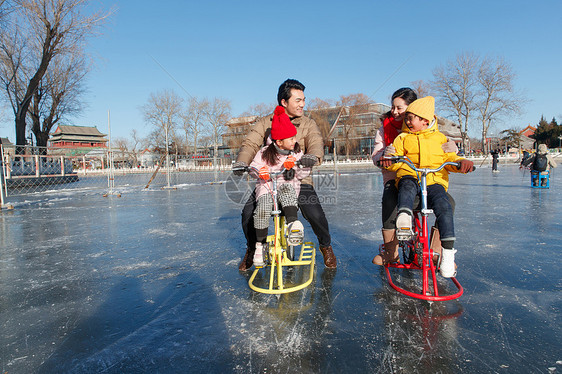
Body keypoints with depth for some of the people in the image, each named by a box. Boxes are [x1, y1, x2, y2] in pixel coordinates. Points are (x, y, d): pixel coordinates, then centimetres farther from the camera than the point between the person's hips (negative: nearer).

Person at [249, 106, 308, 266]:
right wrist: (259, 172, -21)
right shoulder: (264, 153, 2)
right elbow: (253, 168, 3)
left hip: (289, 189, 0)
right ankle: (260, 244, -11)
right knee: (262, 210, -30)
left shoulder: (297, 153, 7)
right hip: (266, 188, 0)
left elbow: (302, 175, 4)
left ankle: (293, 224, -47)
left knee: (286, 188, -38)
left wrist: (295, 164, -16)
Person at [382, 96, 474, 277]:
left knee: (443, 205, -27)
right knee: (407, 186, -38)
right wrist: (390, 159, -15)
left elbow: (449, 158, 19)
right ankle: (404, 222, -59)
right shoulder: (403, 138, 19)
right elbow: (396, 158, 10)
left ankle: (448, 250, -24)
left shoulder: (439, 138, 22)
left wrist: (461, 162, -3)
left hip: (434, 181, 1)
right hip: (410, 176, 0)